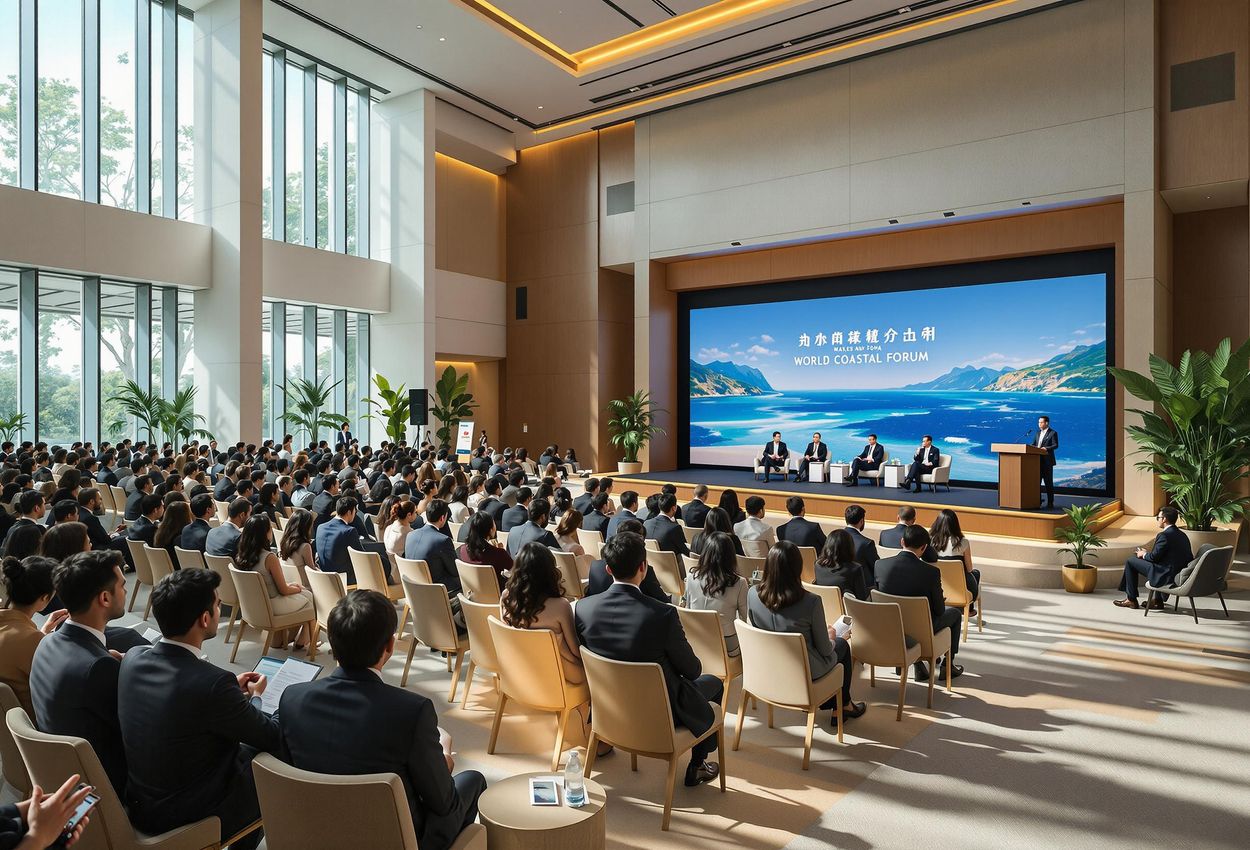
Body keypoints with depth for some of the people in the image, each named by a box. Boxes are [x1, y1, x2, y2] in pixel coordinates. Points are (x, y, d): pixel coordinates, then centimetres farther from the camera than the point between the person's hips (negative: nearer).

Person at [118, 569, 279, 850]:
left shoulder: (132, 659, -12)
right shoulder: (212, 682, -32)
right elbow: (275, 738, -18)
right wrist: (255, 697, 1)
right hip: (187, 818, -6)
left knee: (245, 748, 25)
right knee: (274, 756, 16)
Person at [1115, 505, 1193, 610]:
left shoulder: (1164, 535, -18)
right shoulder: (1182, 535, 10)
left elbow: (1154, 557, -14)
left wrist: (1143, 555, 7)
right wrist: (1147, 553, 15)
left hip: (1166, 576, -9)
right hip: (1181, 575, 9)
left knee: (1130, 562, 2)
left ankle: (1131, 599, 10)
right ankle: (1158, 600, 29)